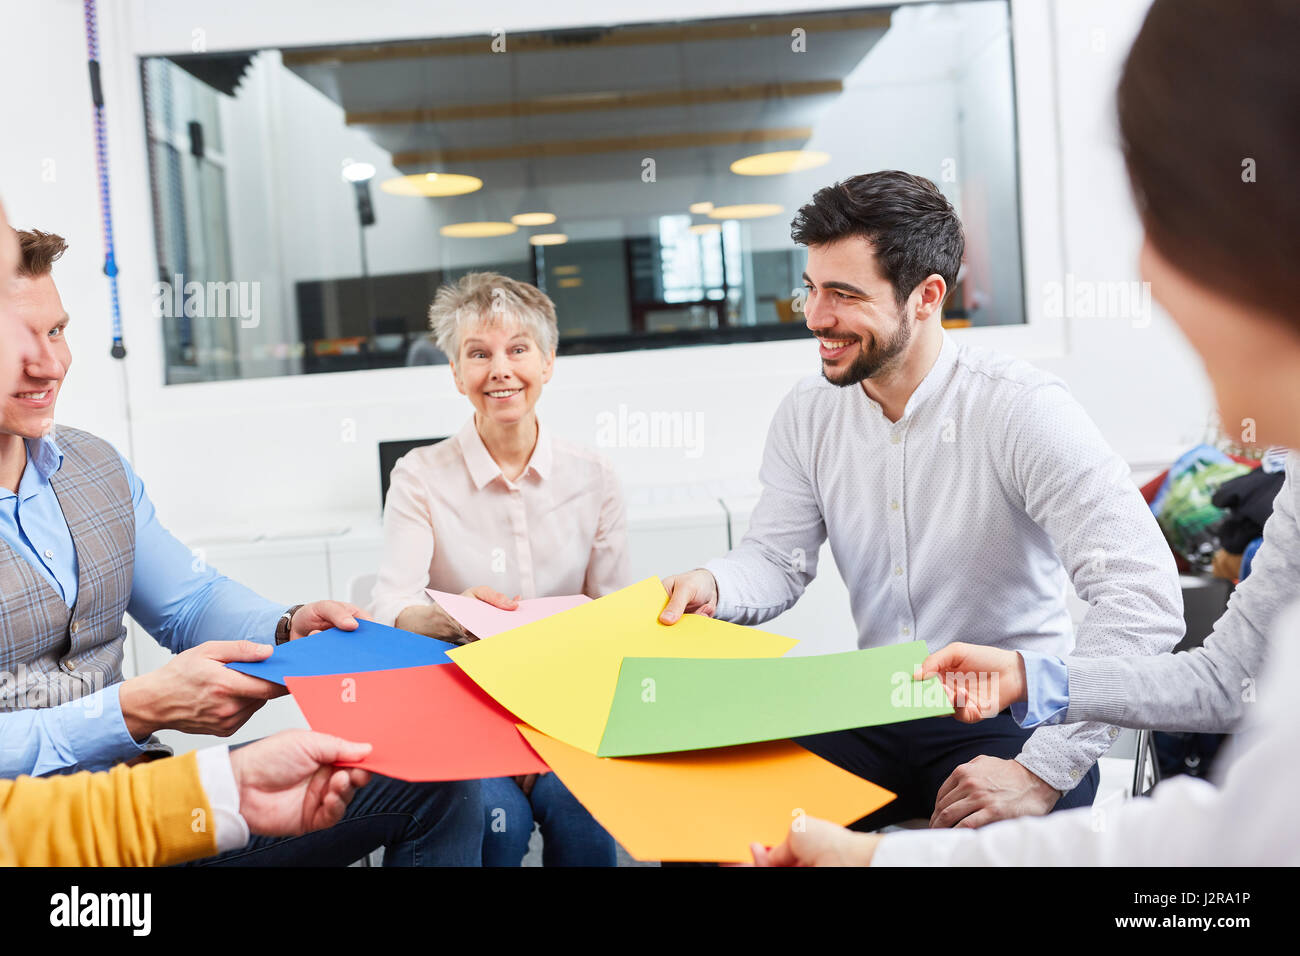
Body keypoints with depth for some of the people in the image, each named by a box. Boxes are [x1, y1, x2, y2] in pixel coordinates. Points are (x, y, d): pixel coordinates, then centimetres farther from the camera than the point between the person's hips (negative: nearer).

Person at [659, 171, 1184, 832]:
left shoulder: (1022, 407, -18)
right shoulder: (806, 414, 2)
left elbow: (1144, 595, -25)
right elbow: (778, 559, 5)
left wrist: (1043, 771, -28)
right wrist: (713, 585, -19)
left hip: (1011, 714, -4)